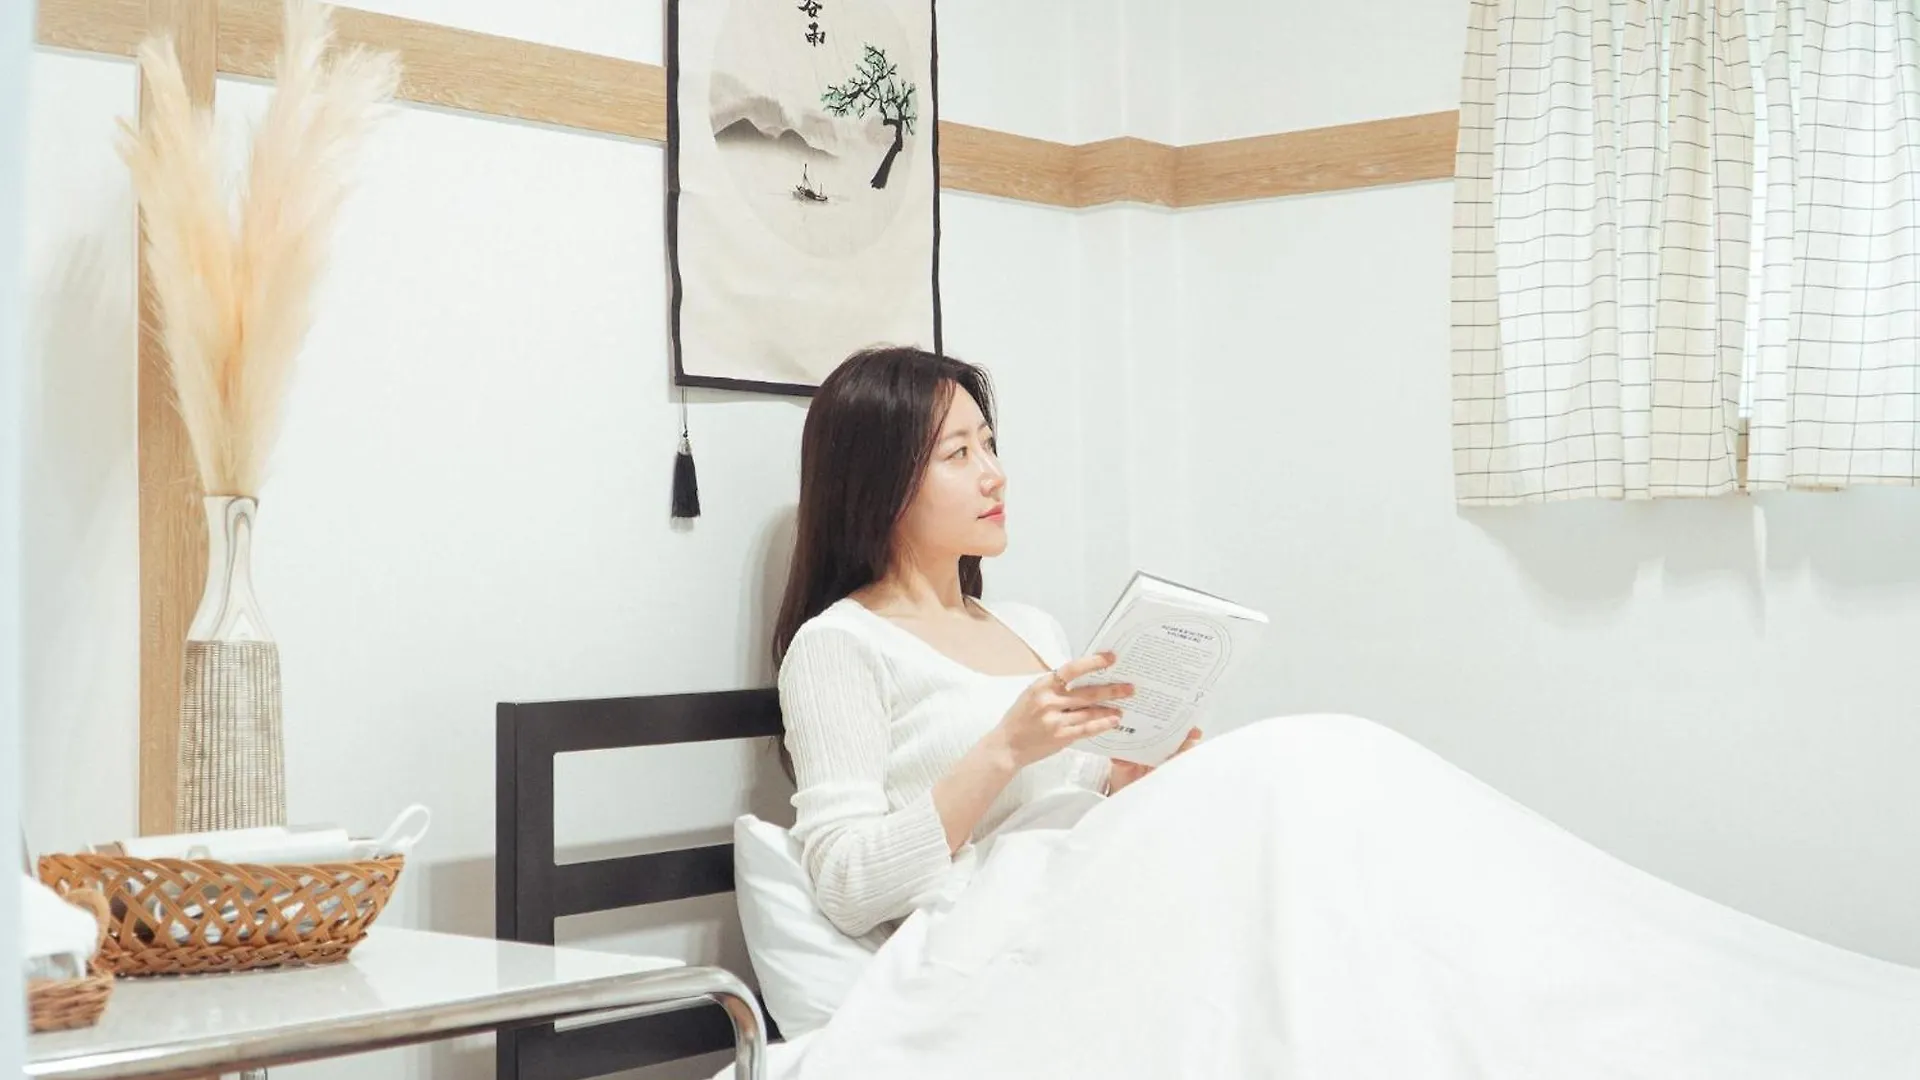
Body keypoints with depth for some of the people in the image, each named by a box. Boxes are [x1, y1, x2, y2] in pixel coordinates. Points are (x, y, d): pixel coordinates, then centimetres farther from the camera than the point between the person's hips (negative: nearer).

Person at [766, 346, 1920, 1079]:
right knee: (1303, 769, -31)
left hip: (1102, 909, 7)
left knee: (1314, 781, -24)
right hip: (991, 941, -7)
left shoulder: (1031, 628, 27)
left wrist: (1135, 778, 3)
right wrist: (1008, 749, -13)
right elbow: (849, 881, -4)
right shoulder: (840, 644, 5)